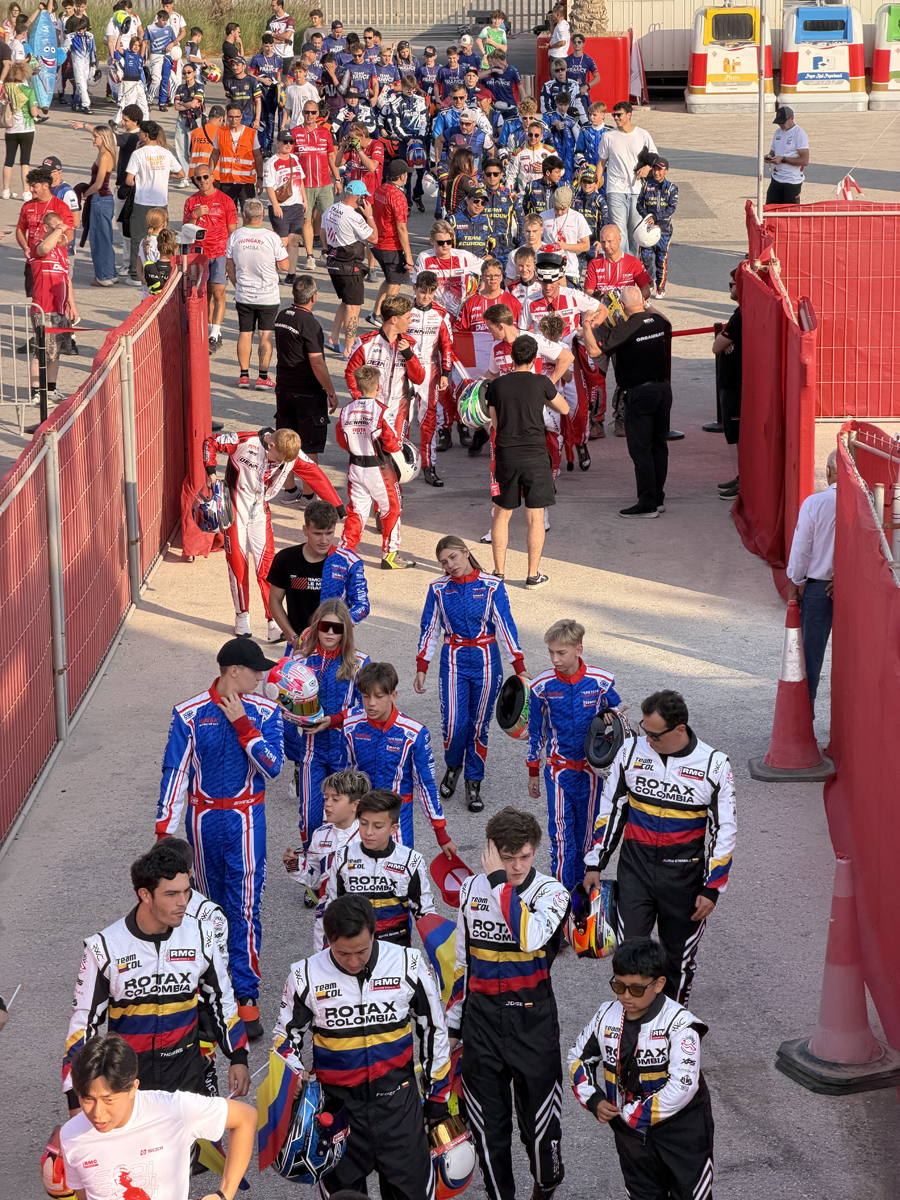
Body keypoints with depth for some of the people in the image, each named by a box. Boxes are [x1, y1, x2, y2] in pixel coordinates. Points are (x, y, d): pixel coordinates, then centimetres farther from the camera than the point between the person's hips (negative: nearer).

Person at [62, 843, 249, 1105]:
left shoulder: (200, 936, -4)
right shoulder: (104, 948, -12)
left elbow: (223, 1000, 12)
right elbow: (83, 1022, -6)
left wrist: (238, 1059, 10)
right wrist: (77, 1099, -8)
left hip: (187, 1076, 2)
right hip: (126, 1080, -2)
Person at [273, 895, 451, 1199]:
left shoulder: (409, 965, -8)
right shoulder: (306, 975, -7)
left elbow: (434, 1031, 4)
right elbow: (286, 1037, 7)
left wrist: (438, 1098, 8)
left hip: (397, 1100, -1)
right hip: (337, 1103, 1)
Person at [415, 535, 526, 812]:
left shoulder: (492, 586, -4)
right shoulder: (439, 589, 0)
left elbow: (506, 625, -5)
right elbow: (429, 628, 5)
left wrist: (519, 668, -10)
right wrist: (421, 669, 1)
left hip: (486, 662, 0)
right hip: (453, 661, 0)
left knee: (479, 725, 5)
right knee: (454, 724, -8)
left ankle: (474, 783, 19)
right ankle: (453, 766, 23)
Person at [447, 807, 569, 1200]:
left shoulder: (550, 892, -9)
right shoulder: (472, 889, 3)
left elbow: (531, 937, -32)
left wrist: (500, 881, -26)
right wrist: (452, 1024, 15)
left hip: (533, 1019, -3)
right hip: (481, 1017, 3)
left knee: (538, 1120, 5)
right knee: (488, 1123, 6)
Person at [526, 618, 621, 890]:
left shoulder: (601, 682, -9)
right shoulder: (542, 686, -7)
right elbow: (535, 731, 5)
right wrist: (533, 773, 9)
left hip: (592, 768, 1)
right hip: (557, 768, -1)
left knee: (587, 831, 9)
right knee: (560, 831, -6)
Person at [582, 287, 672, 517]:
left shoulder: (626, 329, -17)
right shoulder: (658, 321, 2)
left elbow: (594, 351, -22)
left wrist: (588, 327, -5)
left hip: (639, 393, -7)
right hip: (663, 387, 7)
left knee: (641, 449, -2)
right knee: (659, 444, 15)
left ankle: (647, 504, -2)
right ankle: (658, 499, 21)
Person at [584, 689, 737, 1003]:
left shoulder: (714, 765, -11)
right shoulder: (631, 751, -4)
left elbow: (724, 832, -4)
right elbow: (609, 809, 7)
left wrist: (712, 889, -6)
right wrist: (594, 864, 6)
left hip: (684, 877, -1)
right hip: (635, 870, 1)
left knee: (680, 955, 11)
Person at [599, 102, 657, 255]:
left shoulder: (643, 135, 5)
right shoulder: (608, 136, 5)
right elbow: (602, 163, 12)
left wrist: (647, 167, -9)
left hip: (637, 189, 1)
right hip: (616, 189, -1)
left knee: (635, 228, 7)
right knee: (619, 229, -10)